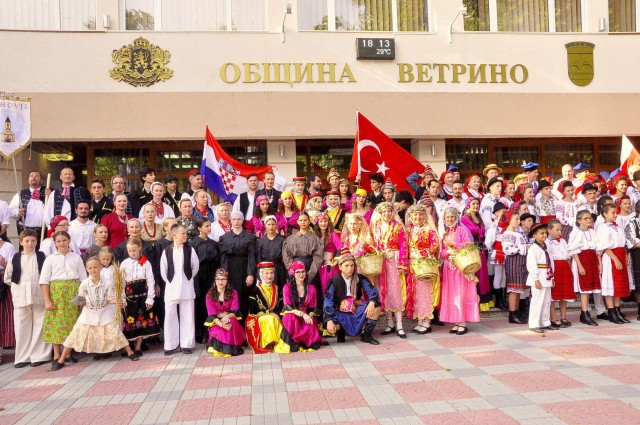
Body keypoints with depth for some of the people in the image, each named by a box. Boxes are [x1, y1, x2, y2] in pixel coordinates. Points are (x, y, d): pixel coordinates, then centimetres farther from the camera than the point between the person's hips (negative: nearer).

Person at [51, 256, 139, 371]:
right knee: (76, 335, 0)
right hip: (88, 314, 1)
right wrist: (81, 303, -24)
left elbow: (109, 299, -7)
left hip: (105, 313, -1)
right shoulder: (84, 284, -10)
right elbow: (81, 301, -1)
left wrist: (117, 301, -27)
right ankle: (61, 360, 12)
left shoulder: (107, 283, -11)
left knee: (115, 333, -4)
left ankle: (130, 352, 10)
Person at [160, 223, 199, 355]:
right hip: (171, 288, 0)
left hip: (187, 288, 0)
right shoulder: (167, 251, -2)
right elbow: (163, 270, 5)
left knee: (187, 316, 5)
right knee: (170, 316, 3)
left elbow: (196, 266, 8)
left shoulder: (190, 250, -1)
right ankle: (171, 345, 13)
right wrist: (170, 282, 9)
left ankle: (186, 344, 14)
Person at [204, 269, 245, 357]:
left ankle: (231, 347, -22)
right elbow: (211, 314, -9)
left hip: (229, 319, 1)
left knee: (232, 321, -36)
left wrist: (227, 316, -31)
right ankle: (221, 348, -5)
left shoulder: (233, 293, 3)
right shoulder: (209, 295, 0)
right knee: (219, 332, -34)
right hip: (216, 322, 0)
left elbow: (235, 310, -6)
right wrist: (221, 324, -29)